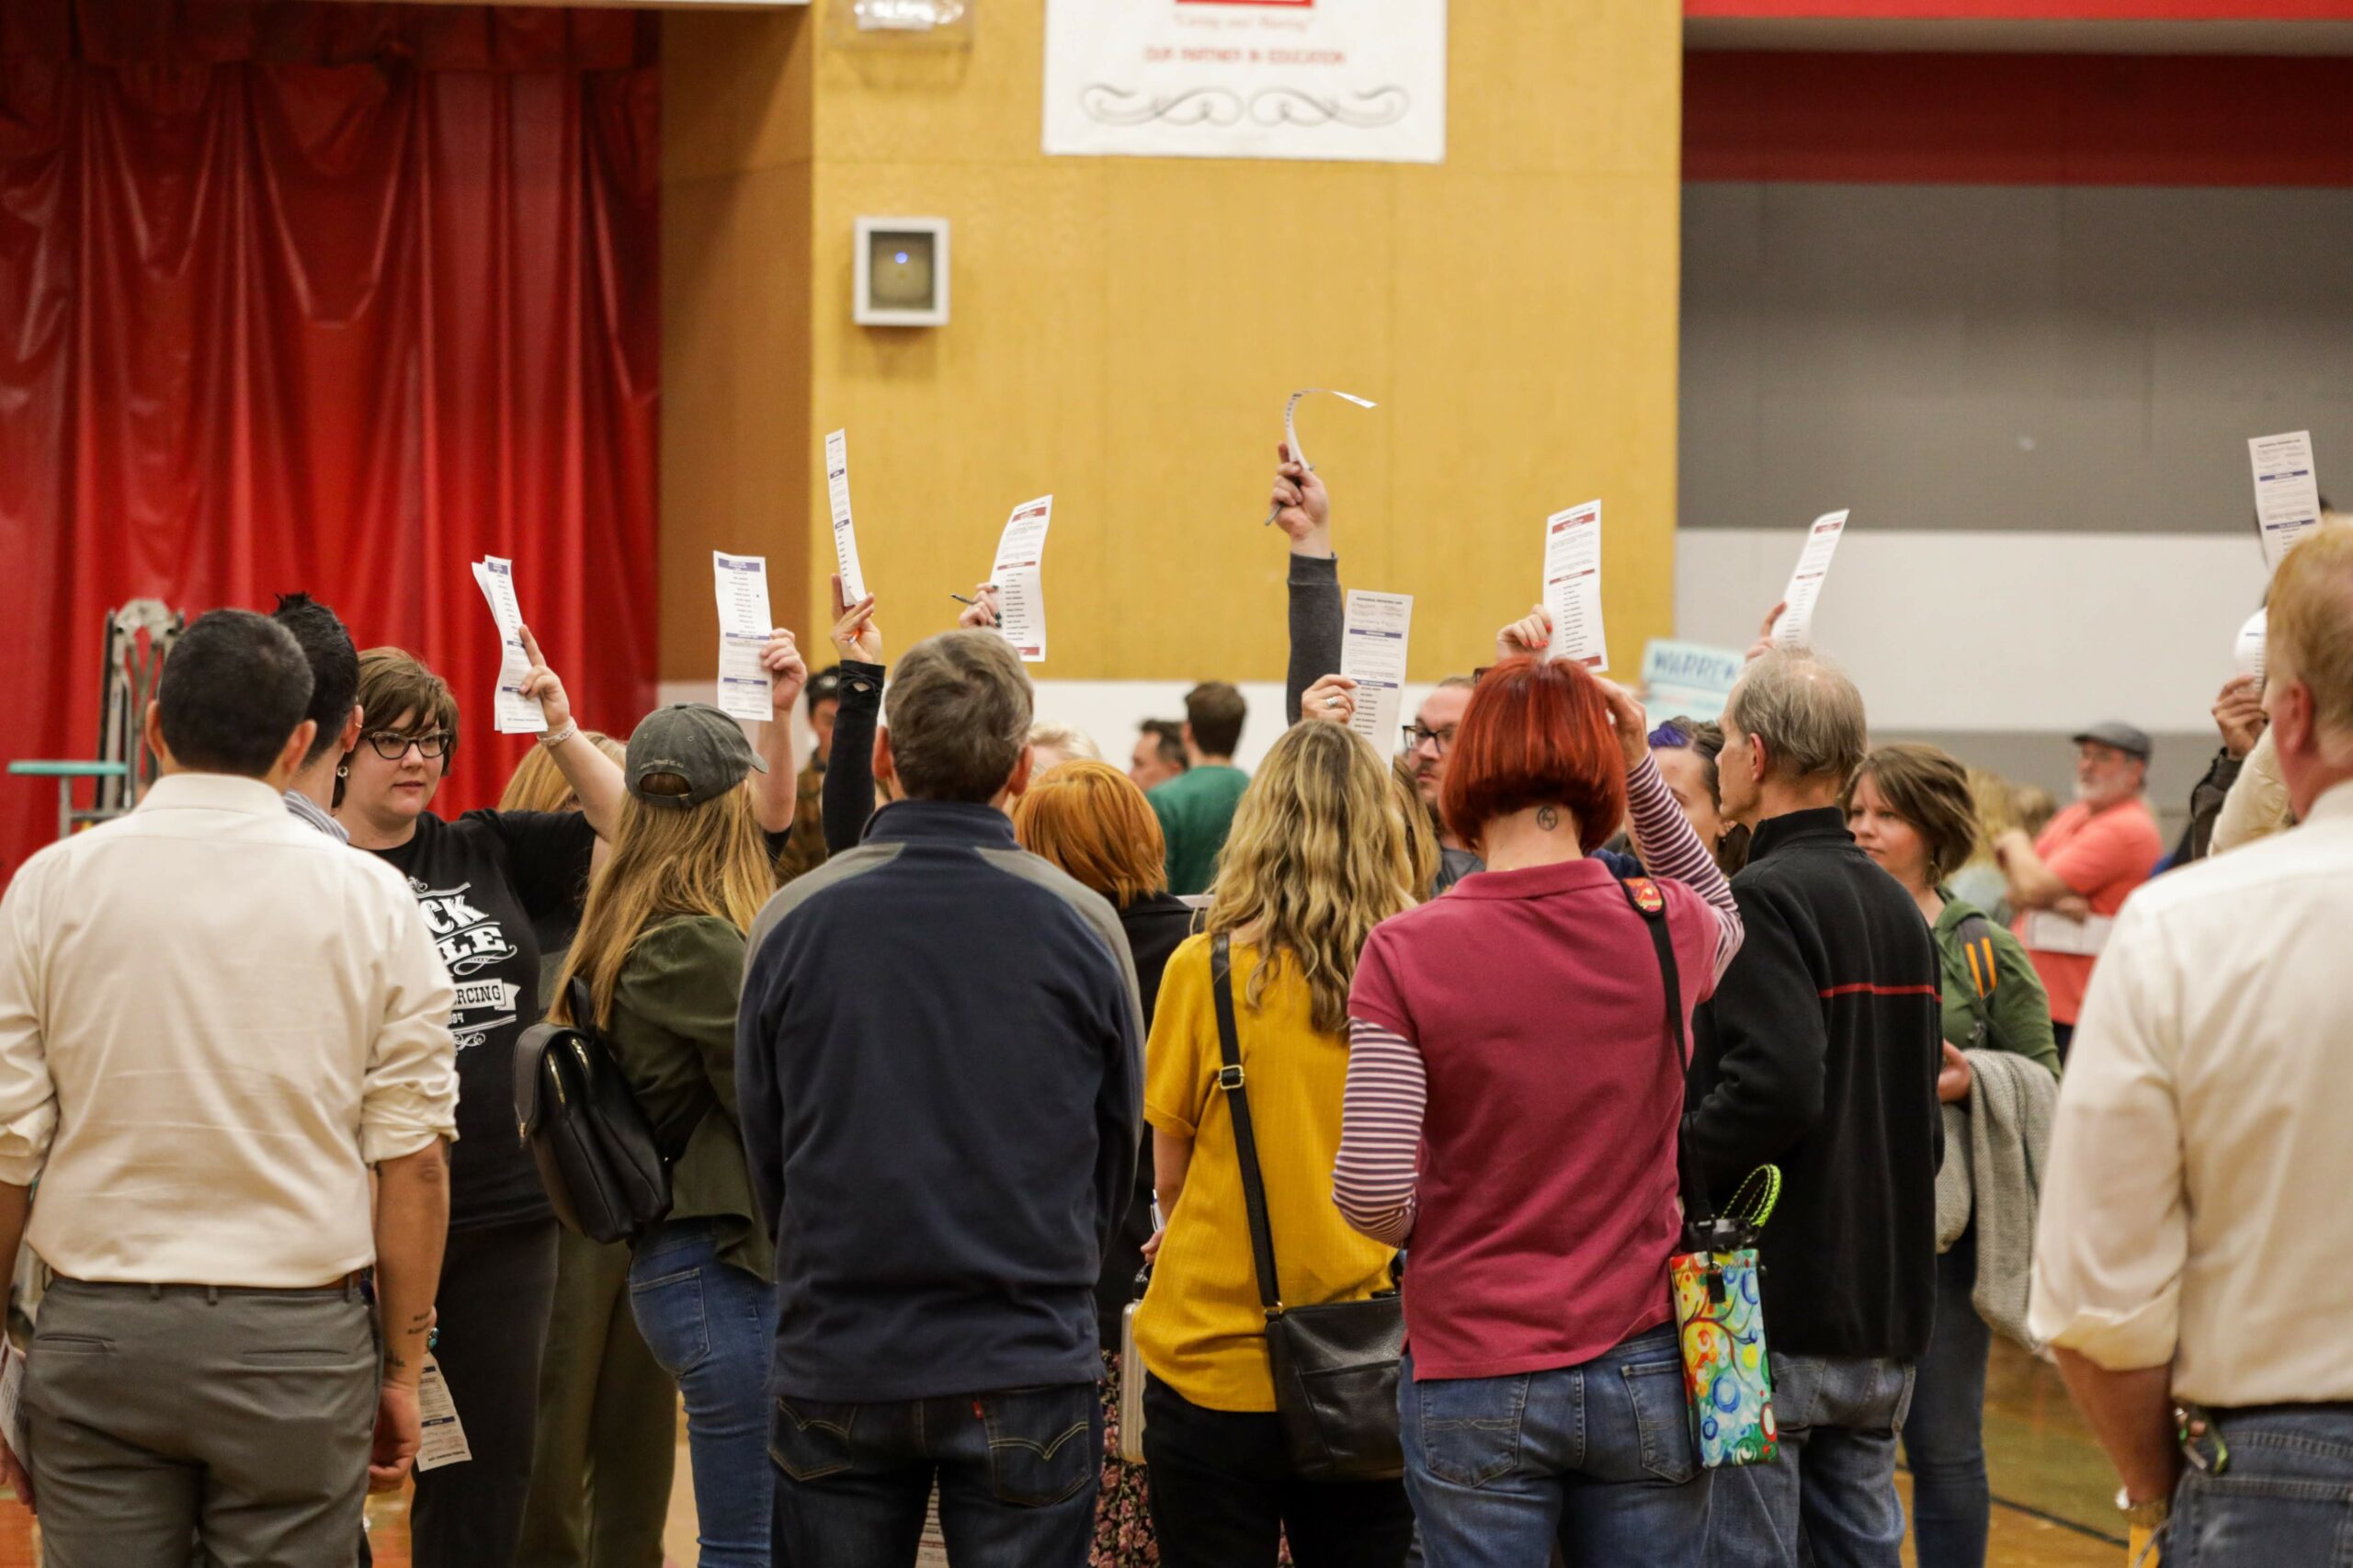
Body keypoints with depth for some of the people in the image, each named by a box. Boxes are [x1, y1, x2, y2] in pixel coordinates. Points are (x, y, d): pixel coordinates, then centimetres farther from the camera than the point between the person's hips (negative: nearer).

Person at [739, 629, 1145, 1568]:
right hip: (1025, 1370, -1)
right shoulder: (1080, 925, -6)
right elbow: (1118, 1149, 5)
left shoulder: (791, 921, -4)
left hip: (834, 1360, 1)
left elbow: (764, 1146, 5)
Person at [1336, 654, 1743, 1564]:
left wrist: (1434, 1232, 6)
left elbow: (1370, 1193, -16)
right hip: (1643, 1370, 2)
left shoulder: (1407, 953, -12)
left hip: (1476, 1386, -2)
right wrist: (1641, 769, 16)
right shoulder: (1669, 931, -3)